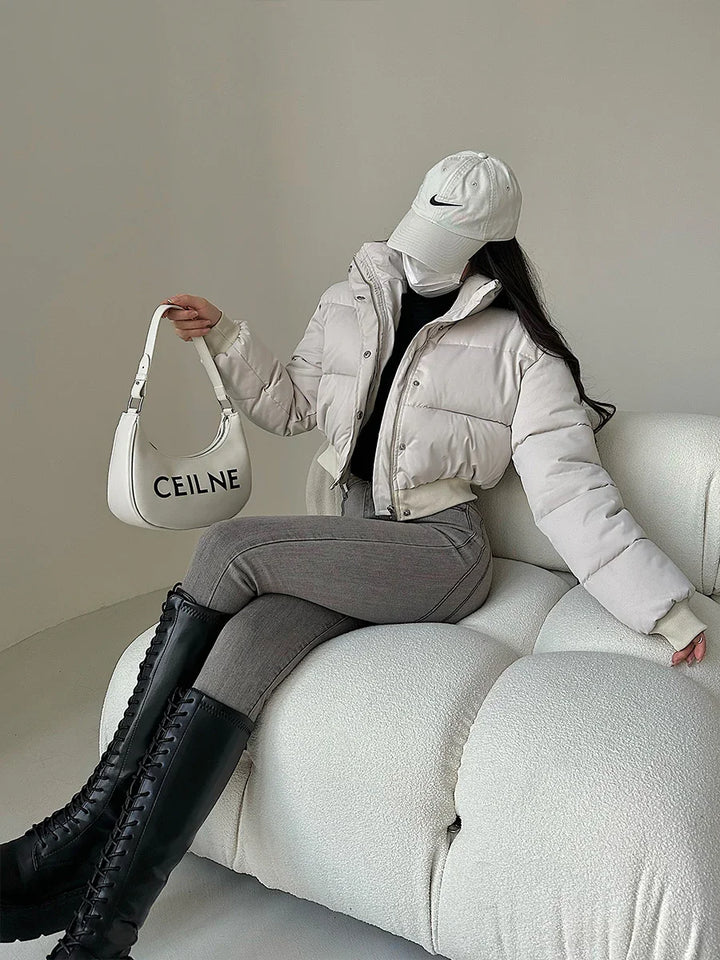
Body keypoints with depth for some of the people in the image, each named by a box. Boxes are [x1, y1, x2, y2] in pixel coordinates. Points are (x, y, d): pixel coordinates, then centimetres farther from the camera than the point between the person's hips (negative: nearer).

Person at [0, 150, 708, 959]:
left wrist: (668, 607, -16)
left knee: (228, 548, -25)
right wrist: (225, 339, 5)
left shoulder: (519, 348, -3)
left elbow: (568, 490, -9)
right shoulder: (355, 302, 10)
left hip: (442, 551, -5)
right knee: (247, 646, -27)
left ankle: (95, 817, -15)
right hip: (355, 545, 5)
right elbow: (292, 406, 20)